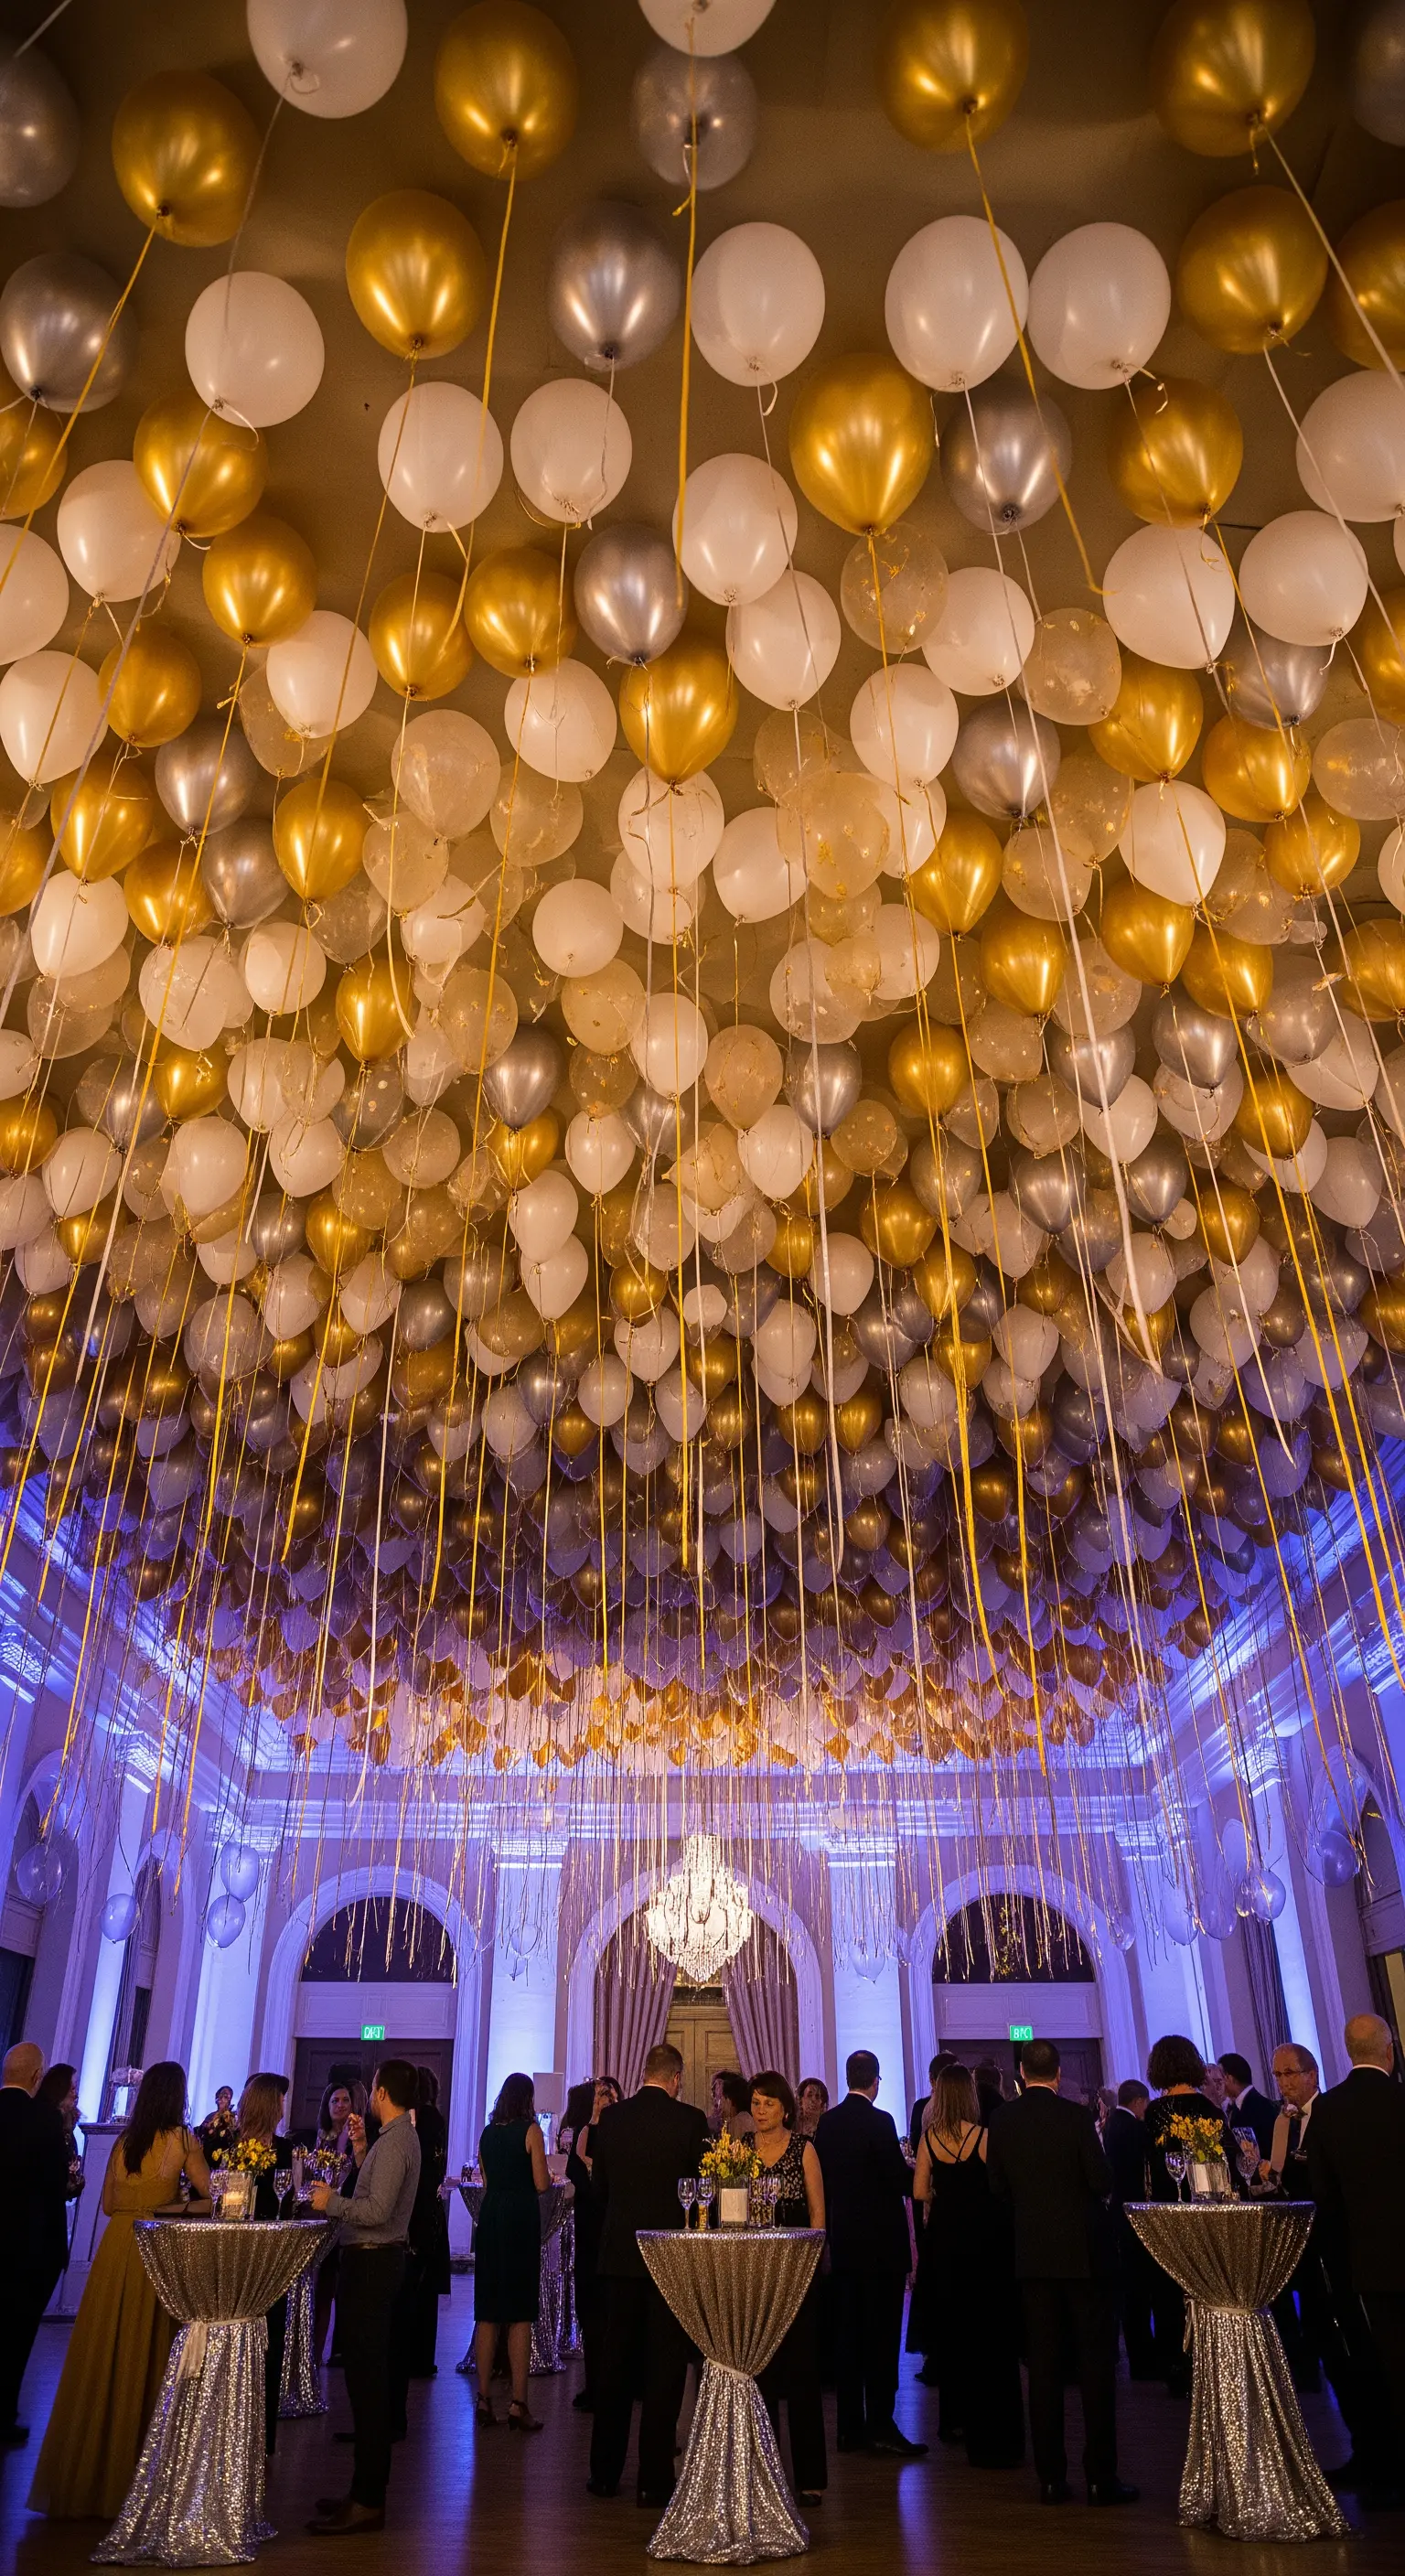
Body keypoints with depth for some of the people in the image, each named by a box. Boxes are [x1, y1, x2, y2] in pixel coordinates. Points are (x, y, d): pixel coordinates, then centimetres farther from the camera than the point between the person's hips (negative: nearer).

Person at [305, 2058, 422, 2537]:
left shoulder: (394, 2142, -18)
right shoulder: (399, 2136, 14)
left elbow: (377, 2210, -25)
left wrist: (331, 2201, -14)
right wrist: (361, 2149, 14)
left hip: (370, 2263, -10)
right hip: (376, 2260, 10)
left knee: (366, 2378, -5)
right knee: (370, 2376, 16)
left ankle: (367, 2502, 1)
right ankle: (367, 2490, 26)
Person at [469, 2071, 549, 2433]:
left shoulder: (488, 2132, 8)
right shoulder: (531, 2130, -8)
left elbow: (487, 2180, 15)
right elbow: (541, 2184, -9)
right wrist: (550, 2177, 12)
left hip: (490, 2214, 5)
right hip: (521, 2217, -5)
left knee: (487, 2312, 11)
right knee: (520, 2314, 0)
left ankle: (484, 2399, 16)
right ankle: (518, 2405, 1)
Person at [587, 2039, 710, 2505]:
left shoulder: (610, 2118, -1)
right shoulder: (689, 2120, -12)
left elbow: (598, 2186, 8)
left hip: (619, 2253, 3)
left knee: (615, 2363, 15)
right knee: (664, 2367, 6)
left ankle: (605, 2472, 24)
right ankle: (654, 2479, 10)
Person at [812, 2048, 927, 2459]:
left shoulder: (827, 2122, 3)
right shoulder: (879, 2121, -16)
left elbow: (823, 2180, 9)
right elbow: (901, 2180, -14)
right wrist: (917, 2172, 6)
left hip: (843, 2240, 6)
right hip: (881, 2240, -6)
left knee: (847, 2333, 11)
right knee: (882, 2334, 1)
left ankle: (850, 2427, 16)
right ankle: (881, 2424, -1)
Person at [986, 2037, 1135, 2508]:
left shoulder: (1001, 2122, -1)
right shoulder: (1075, 2116, -14)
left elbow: (998, 2187, 5)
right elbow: (1103, 2181, -13)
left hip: (1032, 2253, 3)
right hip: (1084, 2249, -3)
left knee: (1043, 2365, 9)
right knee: (1096, 2362, 5)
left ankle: (1051, 2477, 12)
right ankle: (1101, 2477, 7)